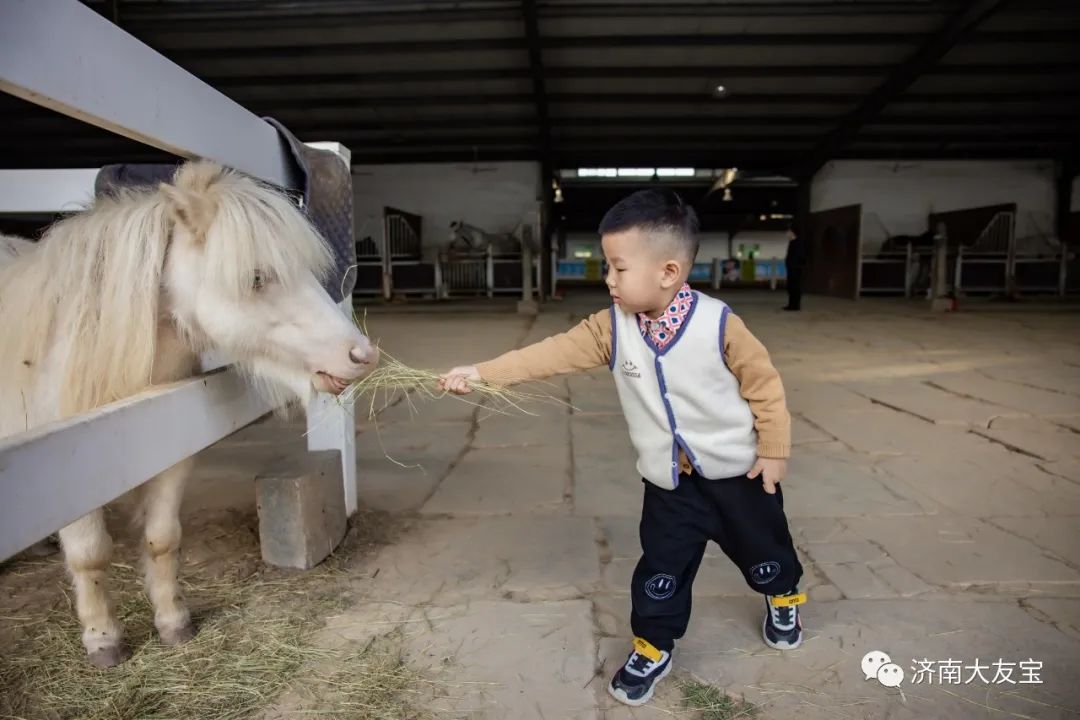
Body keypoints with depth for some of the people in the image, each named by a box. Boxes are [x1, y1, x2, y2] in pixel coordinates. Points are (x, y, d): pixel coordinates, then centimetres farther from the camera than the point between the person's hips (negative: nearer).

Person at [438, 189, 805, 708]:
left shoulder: (718, 323, -22)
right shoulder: (611, 328, -11)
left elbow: (764, 384, -12)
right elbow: (554, 353, -17)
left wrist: (773, 450, -8)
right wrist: (482, 372, -23)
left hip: (737, 470, -1)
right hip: (669, 482, 2)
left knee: (763, 548, 21)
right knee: (661, 568, 7)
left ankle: (784, 598, 54)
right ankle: (652, 649, 30)